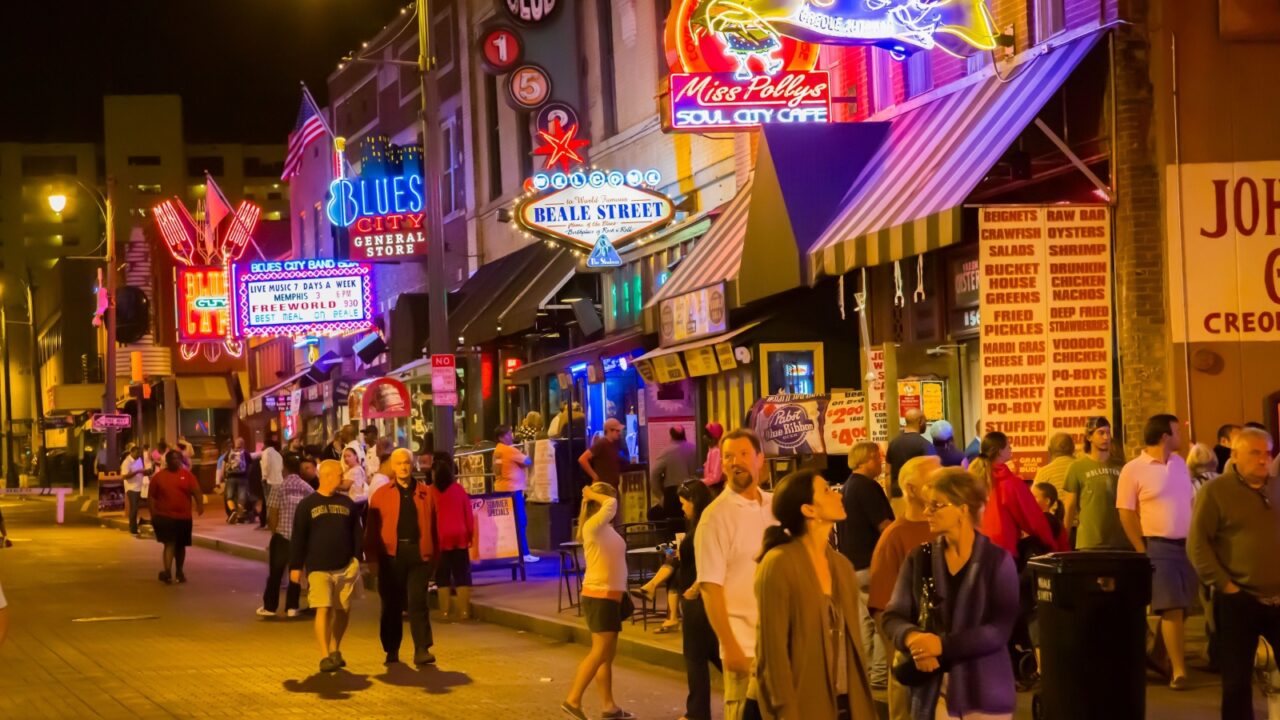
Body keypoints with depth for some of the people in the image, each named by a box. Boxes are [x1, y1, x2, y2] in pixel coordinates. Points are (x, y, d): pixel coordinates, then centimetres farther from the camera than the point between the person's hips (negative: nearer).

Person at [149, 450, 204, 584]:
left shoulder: (187, 475, 3)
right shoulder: (159, 476, 1)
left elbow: (196, 491, -5)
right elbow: (152, 496, 3)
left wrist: (200, 505, -23)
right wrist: (153, 514, -3)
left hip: (183, 517, 2)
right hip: (165, 516, -2)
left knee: (180, 546, 14)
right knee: (169, 544, -15)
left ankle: (179, 572, 29)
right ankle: (167, 573, -22)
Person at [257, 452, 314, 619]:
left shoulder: (280, 488, -9)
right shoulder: (308, 489, -2)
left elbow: (272, 515, -9)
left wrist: (274, 530, 8)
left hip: (282, 536, -2)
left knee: (275, 572, 8)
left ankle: (270, 607, 12)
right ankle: (291, 607, 11)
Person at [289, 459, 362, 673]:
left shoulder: (346, 503, 11)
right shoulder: (307, 505, 0)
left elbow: (356, 533, 13)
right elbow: (298, 538, -1)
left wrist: (357, 559, 5)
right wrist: (295, 566, -4)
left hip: (345, 567, 4)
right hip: (319, 568, -4)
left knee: (343, 611, 7)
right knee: (324, 610, -11)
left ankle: (334, 650, 25)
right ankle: (325, 657, -10)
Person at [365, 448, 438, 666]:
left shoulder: (425, 493, 9)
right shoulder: (381, 494, 6)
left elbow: (433, 525, 8)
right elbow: (372, 529, 3)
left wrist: (433, 556, 2)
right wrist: (372, 558, -3)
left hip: (418, 553, 0)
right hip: (391, 555, 0)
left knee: (418, 601, -6)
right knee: (391, 604, 7)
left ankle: (422, 650, -7)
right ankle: (391, 650, 16)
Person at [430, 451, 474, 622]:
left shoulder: (430, 492, -5)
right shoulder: (459, 489, 1)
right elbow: (468, 514, 4)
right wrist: (470, 534, 12)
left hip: (440, 538, -2)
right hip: (459, 536, 2)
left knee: (443, 575, 4)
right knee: (462, 574, 6)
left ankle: (445, 611, 0)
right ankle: (464, 610, 3)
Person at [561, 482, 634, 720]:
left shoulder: (606, 529, 14)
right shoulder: (593, 526, -14)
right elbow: (611, 504, -29)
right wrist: (593, 495, -11)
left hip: (611, 595, 9)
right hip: (599, 596, -9)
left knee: (608, 653, 9)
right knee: (600, 652, -10)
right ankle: (573, 700, -7)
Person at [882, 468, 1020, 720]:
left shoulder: (997, 560, -5)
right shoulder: (920, 558, 5)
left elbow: (1000, 629, -12)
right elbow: (892, 616, 4)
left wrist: (943, 645, -21)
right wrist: (912, 637, -19)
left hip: (985, 692, -2)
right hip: (932, 690, 3)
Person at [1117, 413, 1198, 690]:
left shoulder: (1179, 463, 10)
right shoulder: (1133, 470, -10)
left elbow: (1190, 502, 17)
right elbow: (1126, 514, -9)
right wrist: (1142, 552, -11)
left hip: (1187, 544, 6)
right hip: (1159, 546, -6)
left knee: (1182, 607, 7)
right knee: (1172, 608, -9)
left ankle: (1163, 655, 20)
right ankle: (1178, 670, -6)